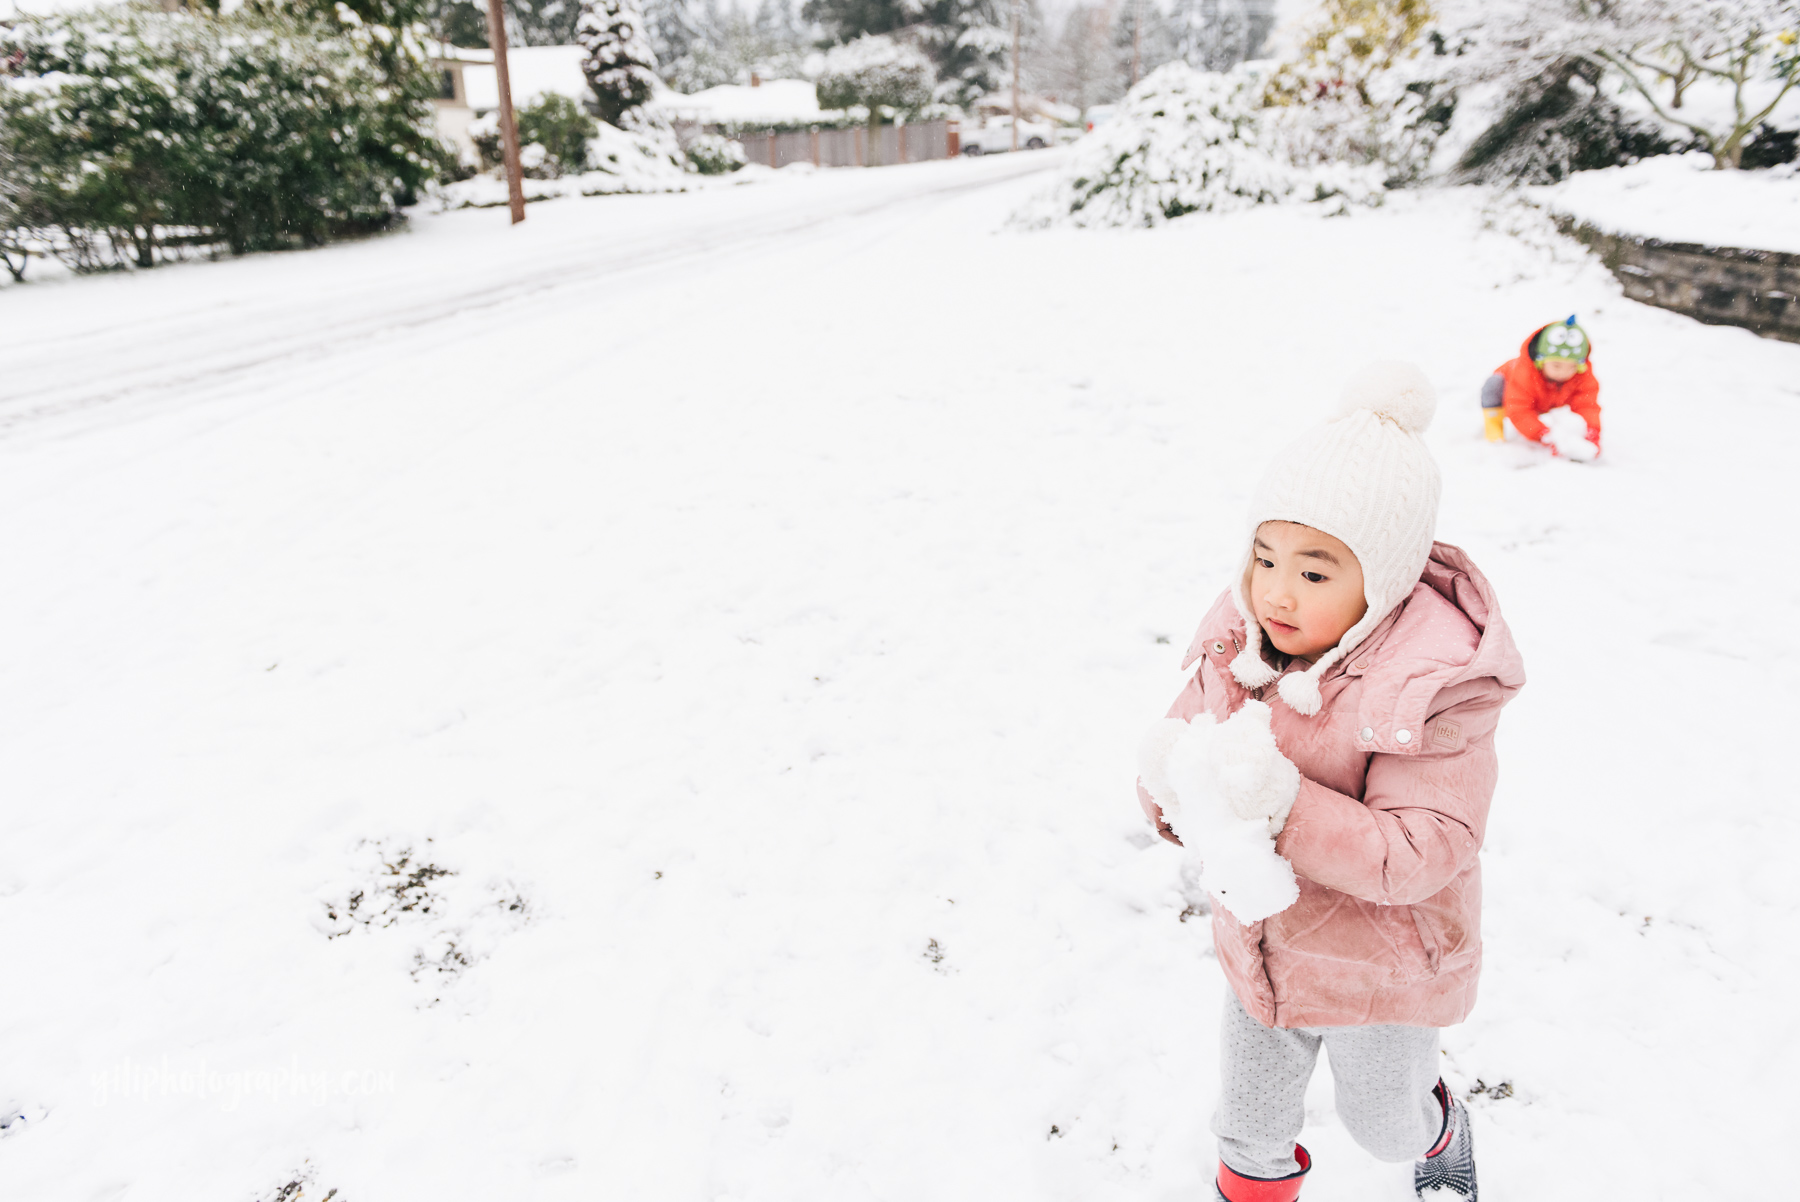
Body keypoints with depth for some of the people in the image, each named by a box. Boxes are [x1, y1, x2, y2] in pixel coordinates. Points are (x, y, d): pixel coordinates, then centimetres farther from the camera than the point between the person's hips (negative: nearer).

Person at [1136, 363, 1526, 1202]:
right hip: (1260, 945, 4)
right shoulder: (1240, 640, -14)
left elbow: (1418, 855, -30)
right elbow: (1178, 735, -7)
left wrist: (1285, 805, -43)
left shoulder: (1435, 687, -28)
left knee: (1386, 1124, 28)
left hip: (1378, 970, -3)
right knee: (1249, 1128, 24)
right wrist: (1181, 785, -31)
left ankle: (1441, 1134, 62)